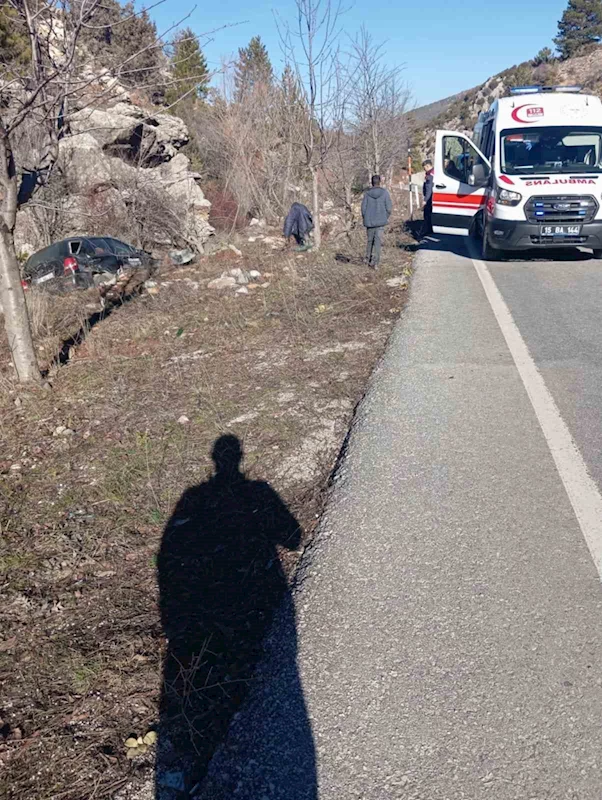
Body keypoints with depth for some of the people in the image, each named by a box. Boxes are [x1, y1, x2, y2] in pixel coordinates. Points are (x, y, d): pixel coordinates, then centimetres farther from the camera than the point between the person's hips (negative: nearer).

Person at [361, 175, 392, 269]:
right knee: (378, 241, 0)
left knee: (370, 241, 16)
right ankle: (375, 262, -6)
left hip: (369, 221, 2)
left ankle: (368, 260, 25)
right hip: (381, 222, -2)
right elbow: (389, 208, -4)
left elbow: (363, 208, 0)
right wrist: (386, 218, 11)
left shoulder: (367, 193, -2)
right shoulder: (384, 193, -4)